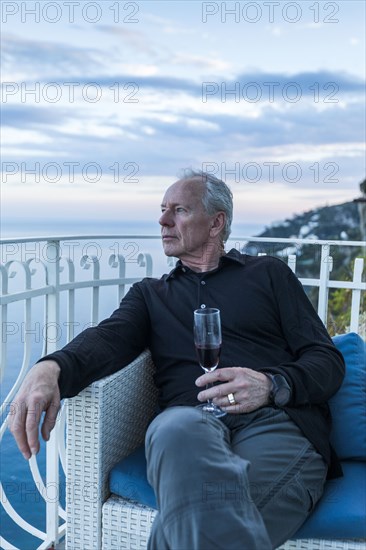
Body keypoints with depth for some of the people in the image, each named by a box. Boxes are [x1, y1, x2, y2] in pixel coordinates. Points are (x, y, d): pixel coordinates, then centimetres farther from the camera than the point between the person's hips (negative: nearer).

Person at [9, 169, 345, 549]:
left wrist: (272, 385, -11)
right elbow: (109, 339, 4)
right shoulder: (151, 294, 26)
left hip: (276, 422, -2)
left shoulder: (269, 274, 20)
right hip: (191, 423, 3)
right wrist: (51, 368, -20)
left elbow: (328, 361, 12)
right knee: (176, 427, -38)